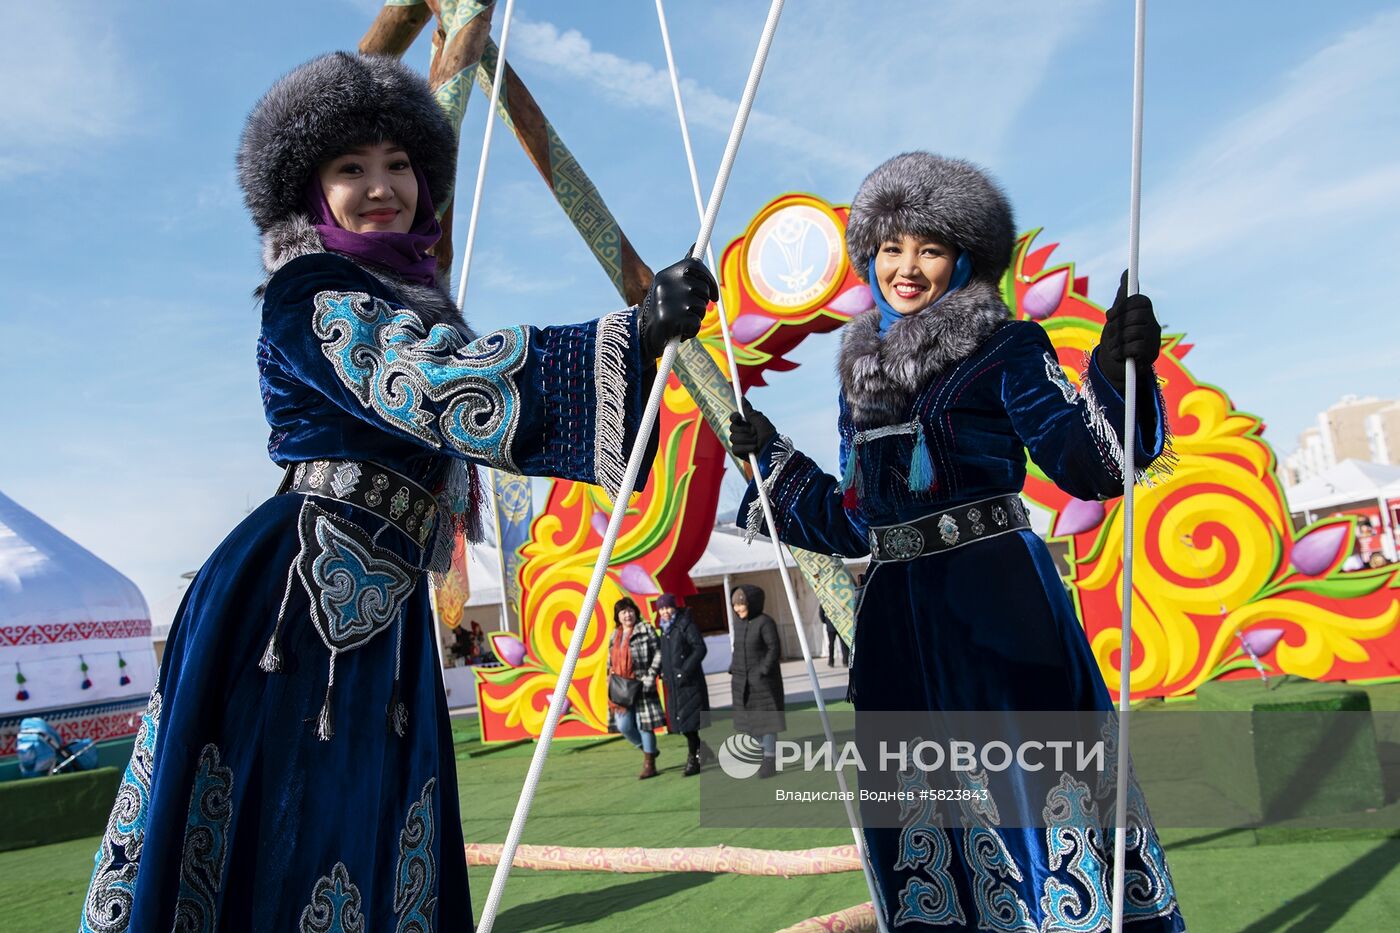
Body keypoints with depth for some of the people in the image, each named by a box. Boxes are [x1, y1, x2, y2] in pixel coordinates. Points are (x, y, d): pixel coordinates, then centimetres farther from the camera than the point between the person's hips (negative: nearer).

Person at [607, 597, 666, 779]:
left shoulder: (646, 630, -1)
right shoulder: (614, 636, 17)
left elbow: (658, 653, -6)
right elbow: (610, 661, 23)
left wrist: (651, 675, -14)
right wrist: (610, 679, 10)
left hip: (641, 686, -5)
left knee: (644, 724, -3)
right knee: (623, 726, -1)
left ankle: (649, 764, 10)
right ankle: (648, 750, 25)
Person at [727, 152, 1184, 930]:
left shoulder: (1004, 349, 1)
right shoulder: (863, 376, 15)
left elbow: (1085, 462, -10)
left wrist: (1114, 374, -26)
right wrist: (770, 455, 23)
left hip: (999, 608, -5)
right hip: (899, 623, 5)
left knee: (1033, 789, -4)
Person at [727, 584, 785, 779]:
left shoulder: (765, 622, -13)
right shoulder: (738, 622, 7)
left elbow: (774, 649, -14)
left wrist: (763, 671, -17)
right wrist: (733, 670, 7)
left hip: (763, 680, -7)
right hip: (742, 682, 7)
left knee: (765, 718, -2)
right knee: (750, 720, 10)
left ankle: (771, 760, 6)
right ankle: (767, 753, 24)